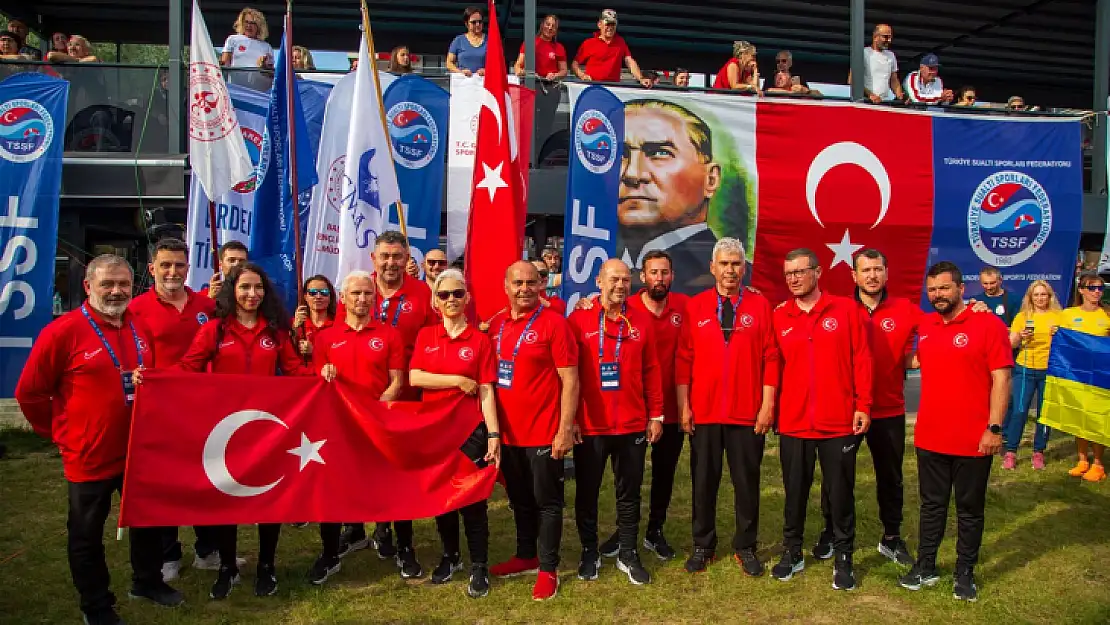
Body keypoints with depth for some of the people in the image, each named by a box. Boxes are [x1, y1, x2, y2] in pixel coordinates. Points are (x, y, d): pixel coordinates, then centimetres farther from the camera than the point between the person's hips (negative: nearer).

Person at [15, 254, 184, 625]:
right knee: (87, 535, 11)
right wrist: (59, 433, -3)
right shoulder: (63, 331, -16)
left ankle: (147, 581, 41)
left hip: (140, 450, 6)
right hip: (89, 455, -6)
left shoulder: (140, 328, 3)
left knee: (148, 519, 20)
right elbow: (30, 393, -10)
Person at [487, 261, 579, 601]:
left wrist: (565, 428, -16)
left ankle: (548, 568, 18)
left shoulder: (554, 323, -10)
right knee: (519, 499, 19)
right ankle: (526, 556, 36)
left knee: (547, 501, 6)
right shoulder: (496, 324, 6)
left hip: (544, 432, -6)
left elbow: (570, 380, -12)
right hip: (507, 431, 6)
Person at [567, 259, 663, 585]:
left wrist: (656, 415, 5)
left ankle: (628, 554, 26)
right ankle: (590, 552, 27)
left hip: (633, 425, 2)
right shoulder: (578, 320, -5)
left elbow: (651, 371, 7)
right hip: (589, 425, -2)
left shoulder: (641, 321, 3)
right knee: (587, 492, 11)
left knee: (629, 492, 12)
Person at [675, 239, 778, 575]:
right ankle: (703, 546, 24)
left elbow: (770, 358, -1)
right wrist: (684, 406, -4)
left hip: (748, 414, 0)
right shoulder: (695, 306, 2)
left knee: (747, 482, 9)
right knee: (704, 482, 10)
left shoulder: (760, 305, 1)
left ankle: (745, 548, 24)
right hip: (703, 412, 1)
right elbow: (684, 359, 1)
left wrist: (768, 405, -6)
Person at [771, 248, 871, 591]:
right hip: (793, 422, 2)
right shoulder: (779, 317, 3)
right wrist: (771, 408, 1)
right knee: (795, 491, 13)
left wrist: (863, 405, -6)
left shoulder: (846, 310, -2)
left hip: (839, 421, -2)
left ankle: (843, 558, 24)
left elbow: (861, 359, -3)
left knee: (841, 492, 9)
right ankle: (792, 552, 29)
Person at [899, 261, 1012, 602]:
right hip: (929, 437, 4)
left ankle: (965, 573, 25)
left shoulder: (988, 324, -10)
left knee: (969, 509, 11)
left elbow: (1001, 379, -13)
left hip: (973, 440, -4)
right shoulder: (923, 325, 5)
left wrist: (995, 427, -16)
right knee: (932, 505, 15)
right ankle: (925, 567, 28)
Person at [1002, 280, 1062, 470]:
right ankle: (1010, 452, 3)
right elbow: (1011, 344, 3)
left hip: (1049, 369, 1)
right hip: (1025, 369, -1)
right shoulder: (1022, 316, 5)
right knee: (1019, 410, -5)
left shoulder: (1058, 316, 5)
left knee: (1044, 412, 6)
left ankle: (1039, 452, 18)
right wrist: (1020, 336, -18)